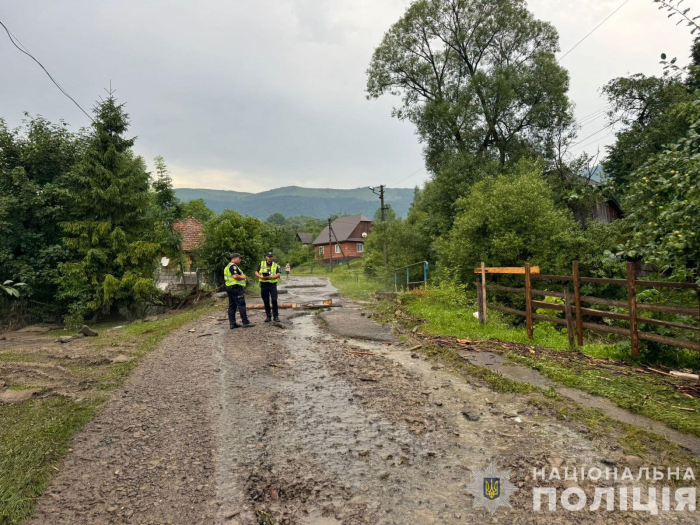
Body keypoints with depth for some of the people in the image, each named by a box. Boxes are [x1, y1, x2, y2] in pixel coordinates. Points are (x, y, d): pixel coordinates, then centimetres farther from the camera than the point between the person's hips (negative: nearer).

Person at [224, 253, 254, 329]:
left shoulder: (227, 266, 21)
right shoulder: (233, 266, -13)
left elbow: (225, 278, 25)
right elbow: (235, 276, -26)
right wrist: (243, 277, -9)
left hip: (229, 288, 11)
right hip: (235, 288, -11)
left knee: (232, 306, 10)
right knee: (241, 305, -7)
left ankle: (232, 323, 12)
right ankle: (245, 322, -6)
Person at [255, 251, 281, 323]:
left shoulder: (276, 265, 7)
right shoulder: (261, 264, 11)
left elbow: (278, 274, -5)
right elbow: (256, 272, 8)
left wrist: (272, 277, -25)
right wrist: (260, 277, -12)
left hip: (272, 284, -2)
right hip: (264, 284, 2)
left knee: (274, 300, -9)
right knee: (266, 301, 6)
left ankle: (276, 316, -1)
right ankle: (268, 316, 15)